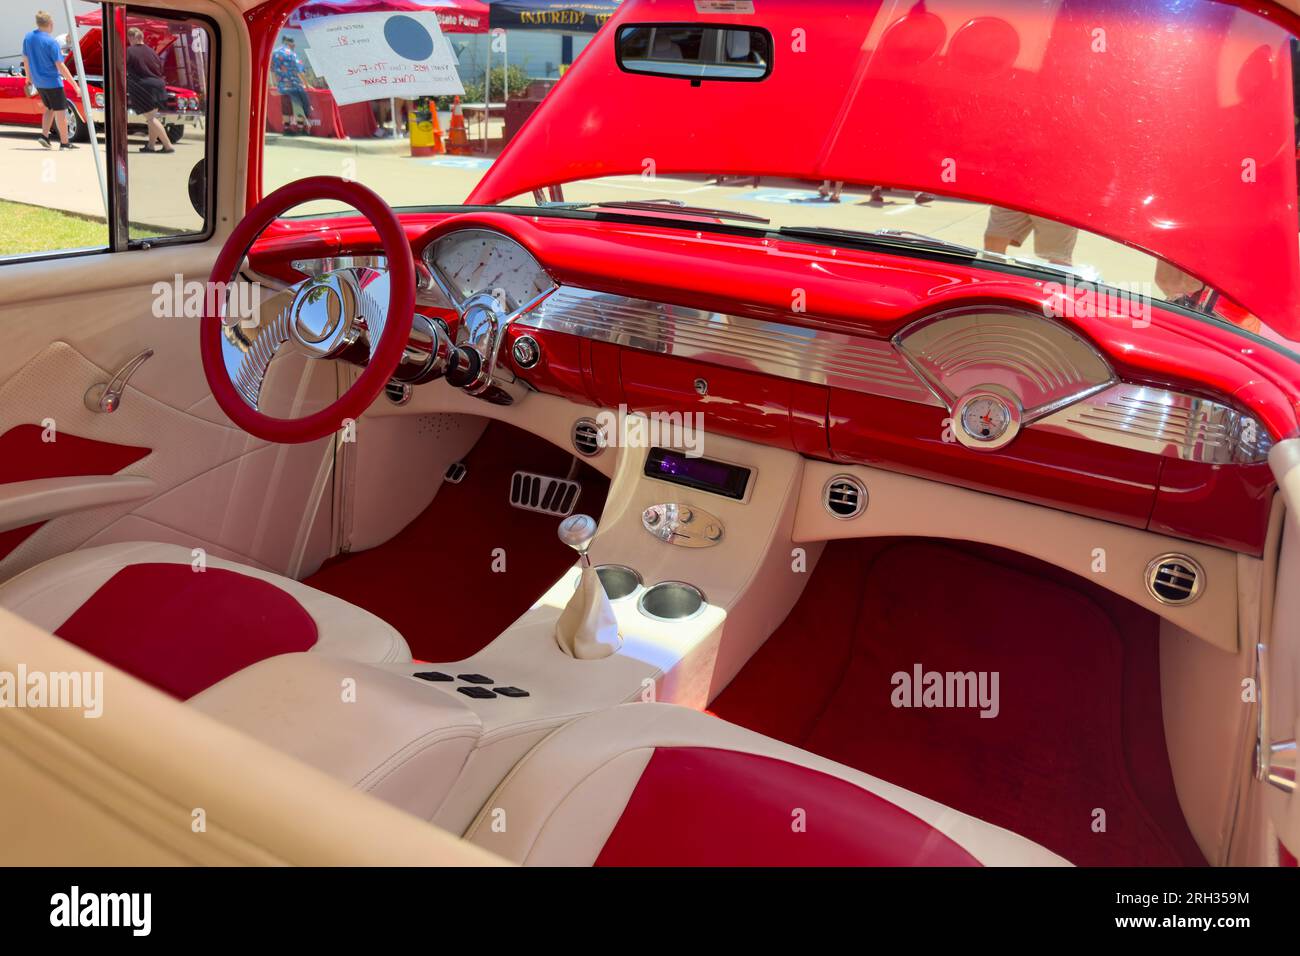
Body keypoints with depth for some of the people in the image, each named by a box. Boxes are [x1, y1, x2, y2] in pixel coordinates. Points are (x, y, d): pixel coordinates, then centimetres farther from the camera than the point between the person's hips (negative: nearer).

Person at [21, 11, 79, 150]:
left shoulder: (28, 38, 3)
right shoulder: (51, 42, -18)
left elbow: (25, 60, 11)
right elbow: (60, 66, -20)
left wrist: (30, 79, 23)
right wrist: (74, 84, -16)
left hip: (38, 82, 7)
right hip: (53, 82, -7)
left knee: (49, 108, 22)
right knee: (61, 112, 2)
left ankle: (44, 135, 9)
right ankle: (64, 143, 6)